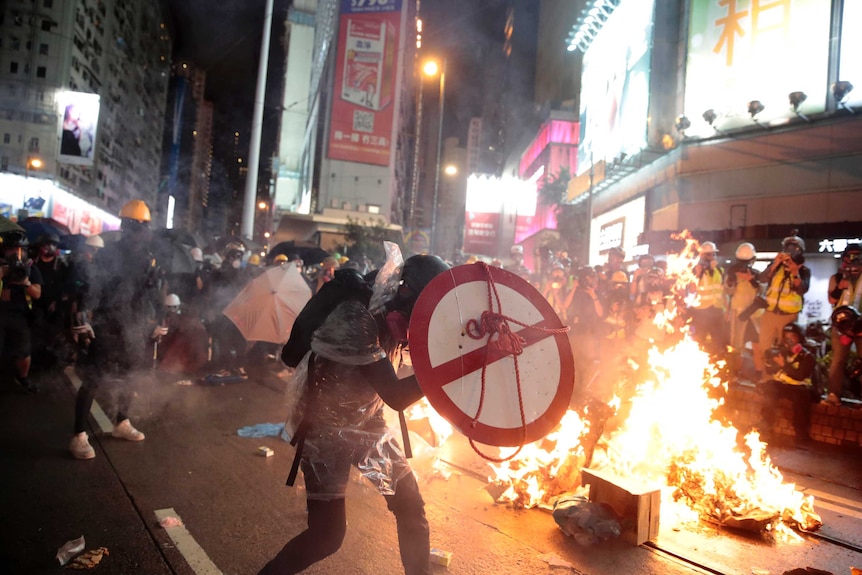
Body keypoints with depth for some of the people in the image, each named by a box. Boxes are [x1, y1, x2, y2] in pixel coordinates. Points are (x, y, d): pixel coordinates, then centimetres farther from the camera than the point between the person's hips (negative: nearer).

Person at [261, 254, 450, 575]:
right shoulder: (355, 319, -32)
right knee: (327, 534, -6)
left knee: (410, 506, 7)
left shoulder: (390, 311, -8)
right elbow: (396, 397, -33)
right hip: (326, 429, -7)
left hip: (367, 424, 7)